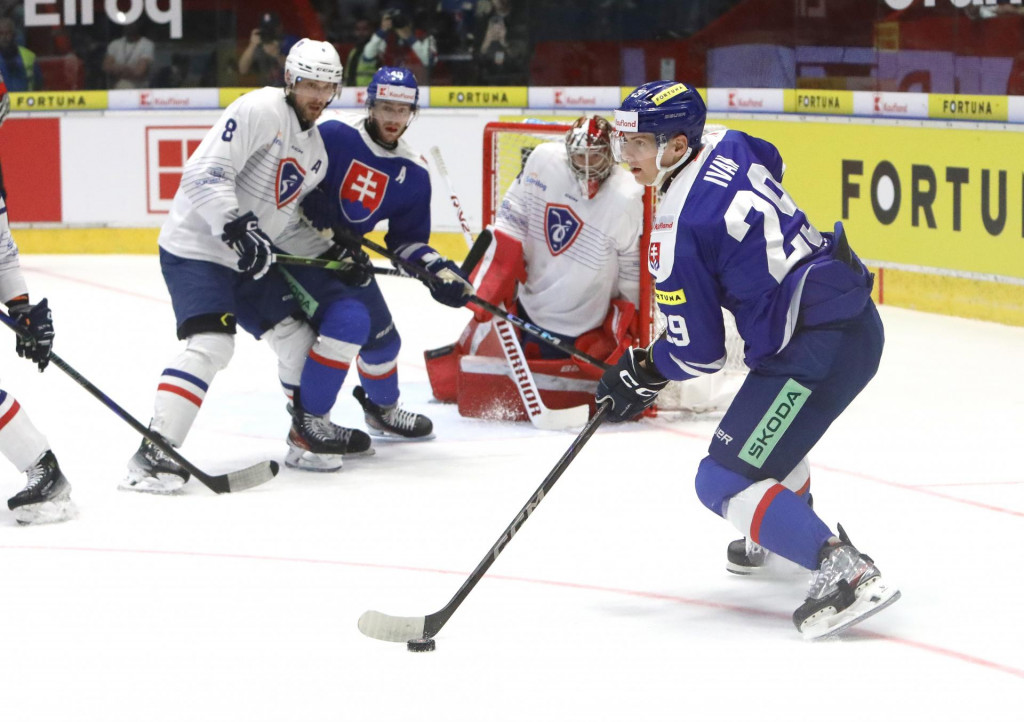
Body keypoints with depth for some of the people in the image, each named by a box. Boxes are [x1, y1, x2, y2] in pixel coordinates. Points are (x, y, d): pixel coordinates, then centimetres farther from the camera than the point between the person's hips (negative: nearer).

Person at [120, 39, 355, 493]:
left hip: (248, 259, 9)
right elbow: (205, 173, -25)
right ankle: (154, 452, -27)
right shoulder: (260, 111, -16)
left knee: (295, 332, 16)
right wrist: (238, 227, -33)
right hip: (194, 249, -9)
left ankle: (308, 425, 40)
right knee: (211, 345, -25)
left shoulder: (315, 149, 14)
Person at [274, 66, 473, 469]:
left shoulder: (413, 174, 0)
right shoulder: (334, 136, -18)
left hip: (346, 253, 8)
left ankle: (382, 410, 52)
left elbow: (407, 240, 6)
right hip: (298, 245, -8)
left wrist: (438, 270, -13)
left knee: (382, 336, 19)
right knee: (349, 318, -28)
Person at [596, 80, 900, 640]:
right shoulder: (726, 146, 7)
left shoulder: (677, 230, -16)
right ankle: (789, 527, 57)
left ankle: (844, 571, -21)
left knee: (725, 482, -9)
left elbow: (698, 352, -11)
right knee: (766, 425, 36)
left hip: (815, 349, -10)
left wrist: (641, 376, 7)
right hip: (853, 315, 10)